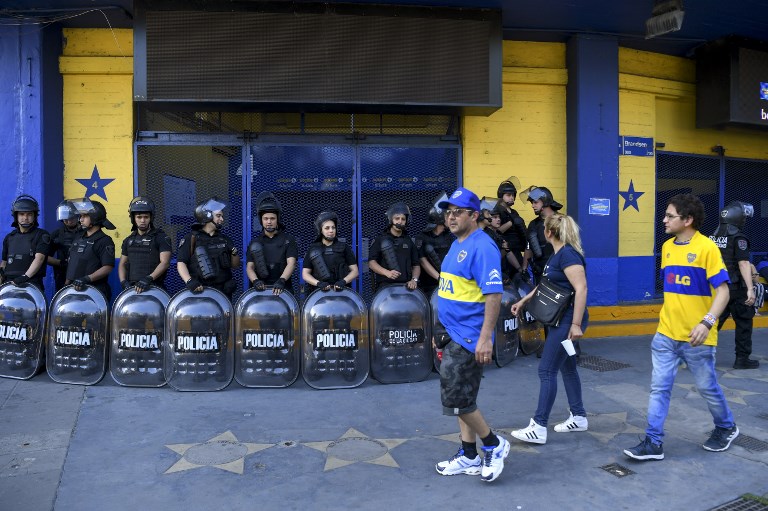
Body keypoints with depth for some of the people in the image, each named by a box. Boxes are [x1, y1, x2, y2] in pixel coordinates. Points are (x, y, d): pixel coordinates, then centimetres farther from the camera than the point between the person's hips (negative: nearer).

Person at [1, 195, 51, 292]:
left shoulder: (42, 235, 4)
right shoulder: (10, 237, 21)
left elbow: (39, 258, -8)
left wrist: (25, 277, -19)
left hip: (32, 283, -4)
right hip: (9, 283, 4)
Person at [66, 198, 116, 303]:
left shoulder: (104, 241, -8)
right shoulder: (79, 237, 16)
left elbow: (108, 267, -17)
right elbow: (71, 262, 23)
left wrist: (87, 278, -26)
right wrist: (67, 283, 17)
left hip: (94, 291, -7)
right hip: (74, 288, 7)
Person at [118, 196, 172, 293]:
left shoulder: (161, 238, -1)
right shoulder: (129, 240, 16)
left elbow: (165, 263, -11)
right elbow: (122, 264, 20)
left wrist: (149, 278, -24)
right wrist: (123, 281, 2)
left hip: (155, 288, -4)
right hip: (132, 288, 4)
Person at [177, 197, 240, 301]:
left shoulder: (224, 239, 14)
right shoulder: (191, 238, 0)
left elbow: (235, 265, 16)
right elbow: (181, 263, -7)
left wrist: (234, 252, -3)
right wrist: (189, 281, -22)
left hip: (224, 291, 4)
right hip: (200, 291, -4)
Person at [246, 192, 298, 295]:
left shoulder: (288, 240, 7)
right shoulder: (255, 243, 14)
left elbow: (291, 263, -5)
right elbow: (249, 267, 6)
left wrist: (281, 280, -23)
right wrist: (255, 281, -16)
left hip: (283, 289, -1)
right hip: (260, 290, 1)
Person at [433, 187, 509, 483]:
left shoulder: (481, 247, -17)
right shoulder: (456, 245, 13)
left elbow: (494, 294, -22)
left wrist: (485, 338, -26)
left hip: (469, 338, -9)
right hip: (454, 335, 9)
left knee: (456, 399, -3)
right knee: (462, 399, 15)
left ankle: (494, 445, 18)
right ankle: (469, 458, 28)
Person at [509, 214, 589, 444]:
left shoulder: (568, 254, -18)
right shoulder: (557, 254, 12)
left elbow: (581, 288, -24)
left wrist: (576, 324, -26)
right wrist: (523, 301, 25)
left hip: (568, 320, -10)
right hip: (560, 319, 10)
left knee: (547, 370, -7)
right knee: (567, 367, 17)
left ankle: (539, 428, -1)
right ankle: (578, 417, 30)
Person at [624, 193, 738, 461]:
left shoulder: (706, 247, -13)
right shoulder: (667, 247, 6)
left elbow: (722, 291, -16)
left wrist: (707, 322, -29)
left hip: (696, 337, -5)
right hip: (666, 334, 5)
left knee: (707, 388, 13)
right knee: (659, 388, 3)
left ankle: (726, 428, 40)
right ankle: (653, 442, 9)